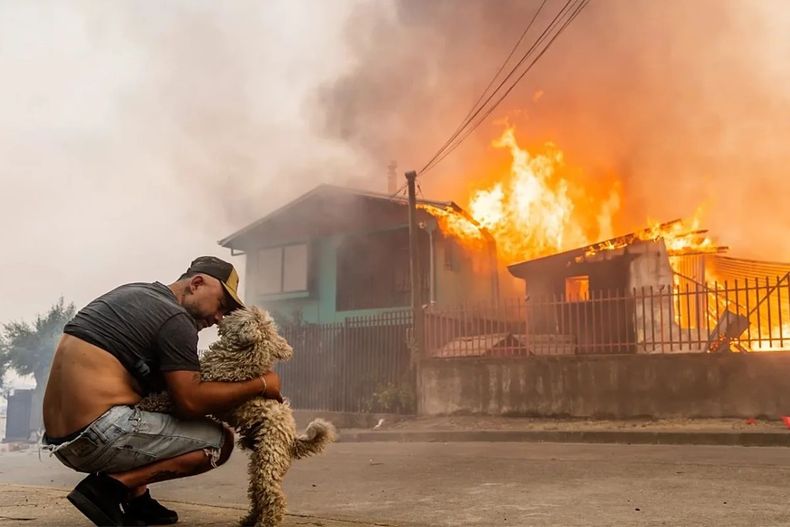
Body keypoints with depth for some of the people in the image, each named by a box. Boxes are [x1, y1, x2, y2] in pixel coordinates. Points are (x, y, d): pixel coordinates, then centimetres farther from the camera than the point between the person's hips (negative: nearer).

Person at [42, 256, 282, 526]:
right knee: (220, 440, -3)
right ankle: (114, 485, -10)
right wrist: (261, 385, -6)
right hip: (99, 436, -9)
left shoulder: (134, 294, 18)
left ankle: (135, 498, 13)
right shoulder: (174, 318, -10)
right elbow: (190, 401, -14)